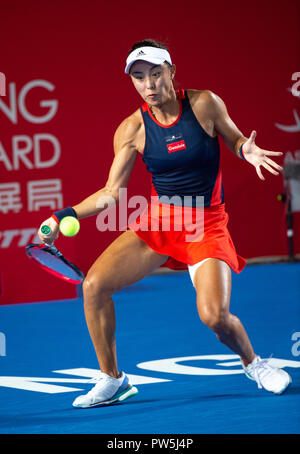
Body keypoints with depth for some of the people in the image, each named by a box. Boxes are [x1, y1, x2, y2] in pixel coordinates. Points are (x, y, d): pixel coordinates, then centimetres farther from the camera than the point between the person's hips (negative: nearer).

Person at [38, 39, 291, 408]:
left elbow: (235, 140, 7)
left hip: (205, 224, -3)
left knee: (214, 315, -22)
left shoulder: (204, 104, -11)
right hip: (157, 222, 3)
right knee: (94, 284, -14)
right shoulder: (132, 129, -6)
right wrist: (65, 217, -11)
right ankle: (112, 380, 4)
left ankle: (253, 364, 13)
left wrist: (248, 151, -17)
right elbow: (112, 193, 0)